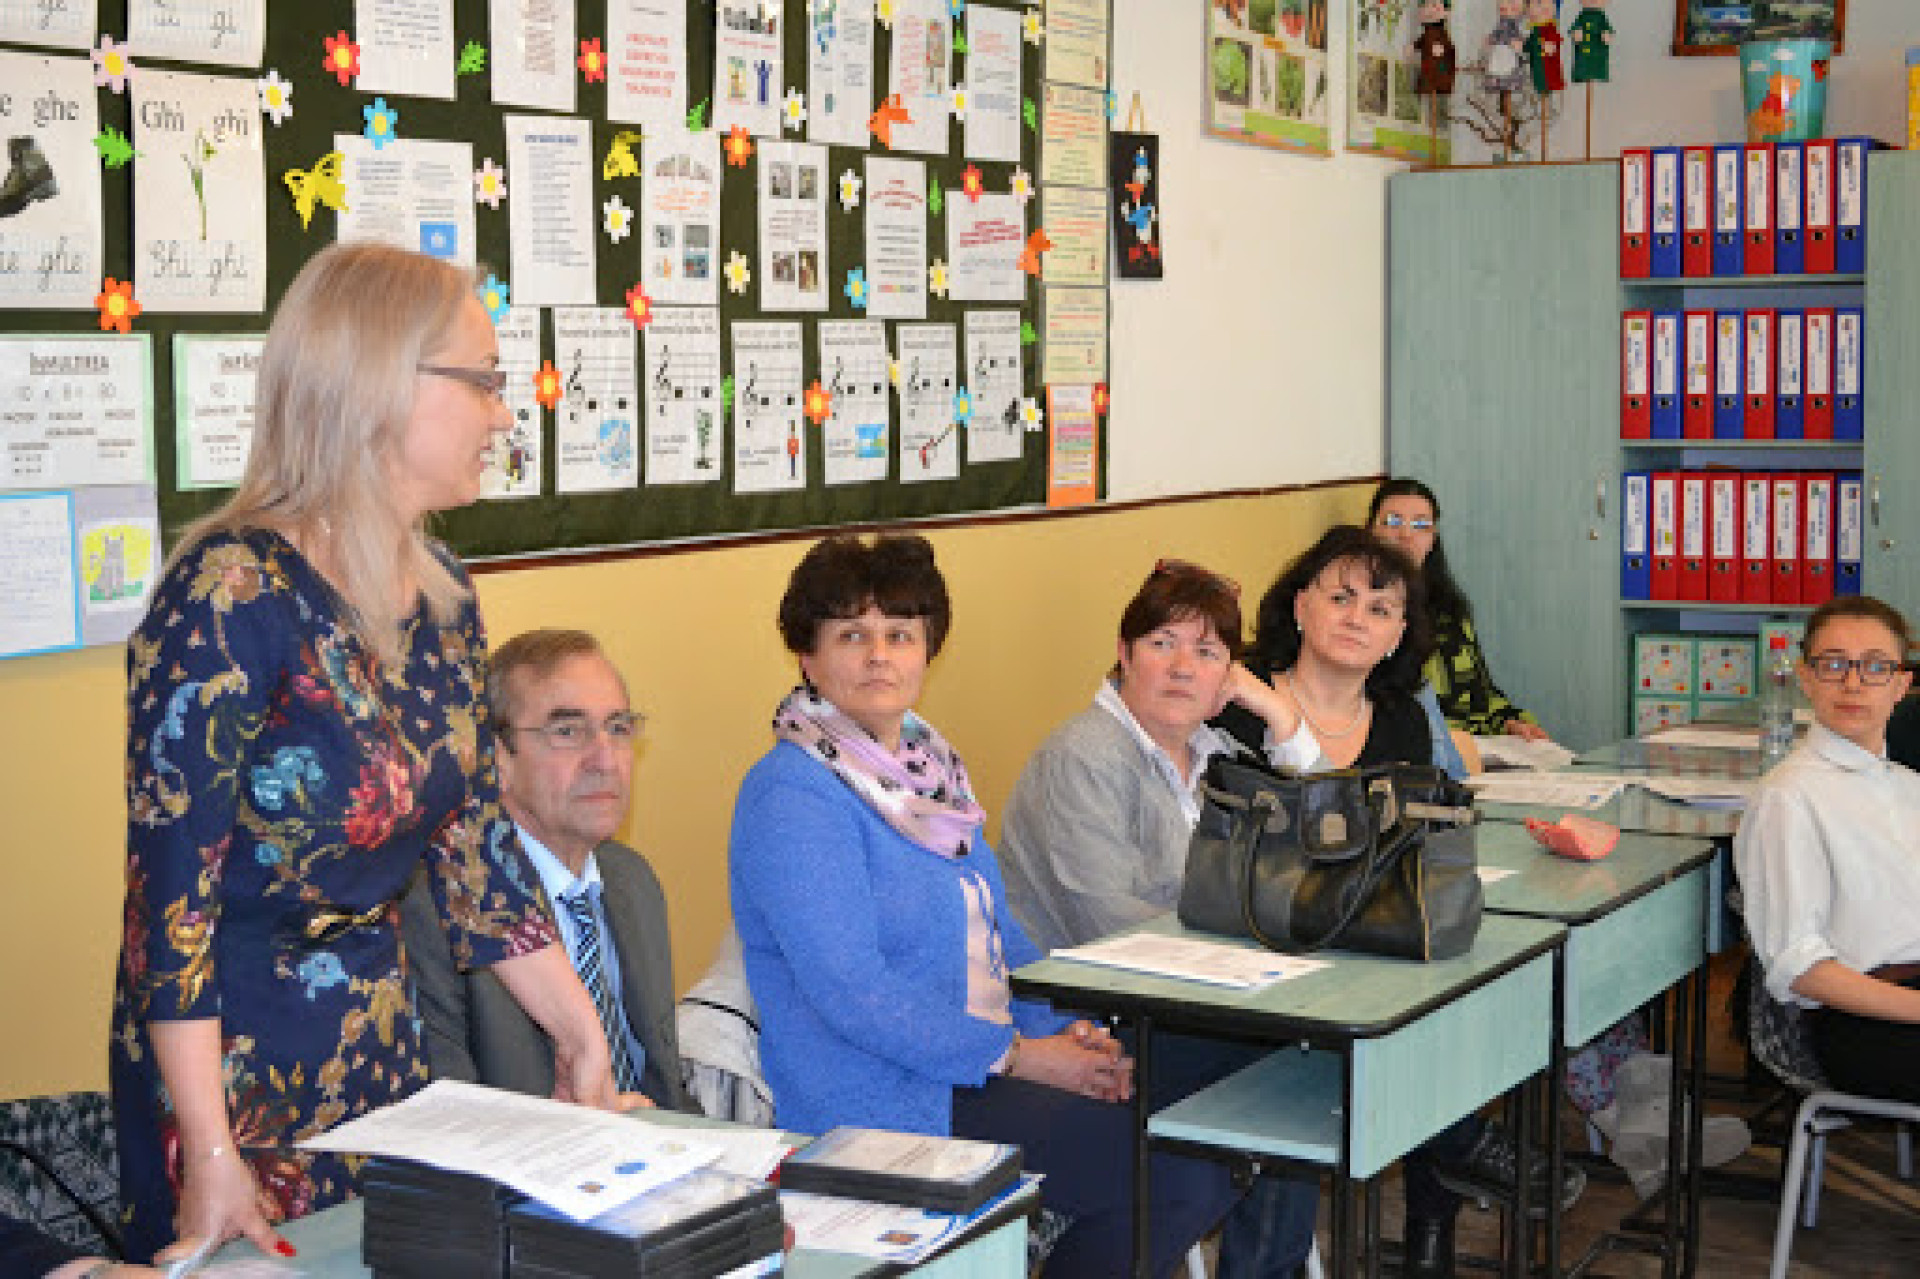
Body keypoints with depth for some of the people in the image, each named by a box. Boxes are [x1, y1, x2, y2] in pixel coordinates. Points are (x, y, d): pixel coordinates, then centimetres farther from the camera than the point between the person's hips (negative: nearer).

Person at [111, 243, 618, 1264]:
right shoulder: (233, 591, -20)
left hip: (383, 1044, 7)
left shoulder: (438, 593, 4)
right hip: (235, 1054, -7)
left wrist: (579, 1034, 9)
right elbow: (170, 880, -21)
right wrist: (210, 1153, -23)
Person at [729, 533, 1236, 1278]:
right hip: (882, 1105, -9)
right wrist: (1019, 1055, -18)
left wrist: (1067, 1026, 2)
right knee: (1180, 1175, -15)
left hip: (978, 1066, 9)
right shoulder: (792, 797, -14)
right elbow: (852, 993, -21)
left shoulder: (925, 763, 14)